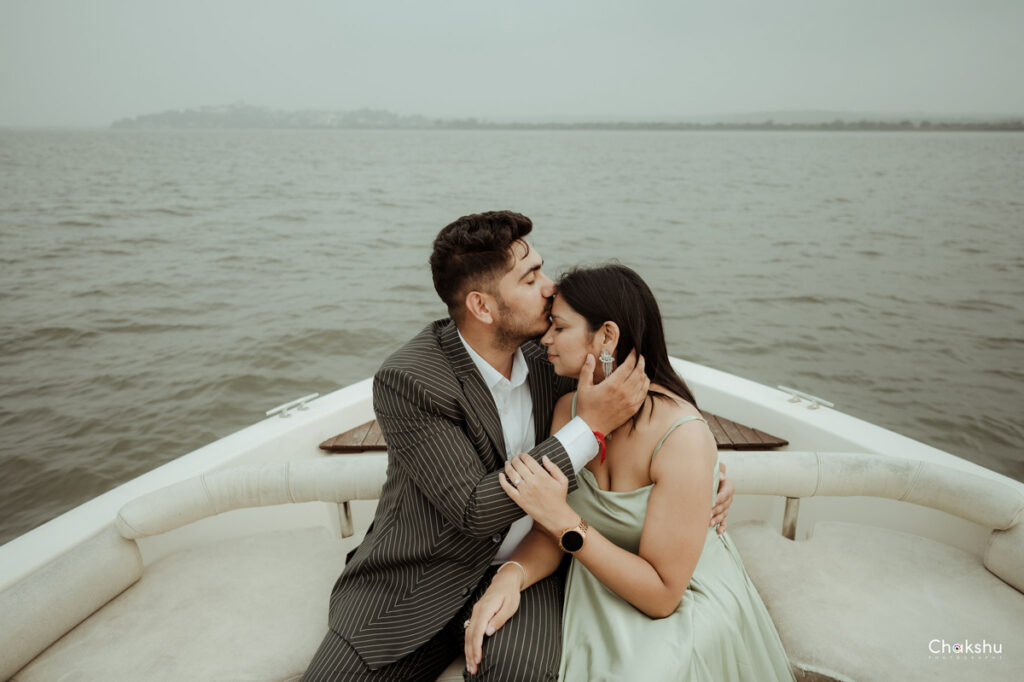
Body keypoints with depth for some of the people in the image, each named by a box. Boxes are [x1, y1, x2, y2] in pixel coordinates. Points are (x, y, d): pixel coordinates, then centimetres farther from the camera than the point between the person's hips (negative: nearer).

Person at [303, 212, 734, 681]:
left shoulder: (547, 353, -5)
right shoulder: (406, 380, -20)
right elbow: (474, 511, -23)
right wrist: (590, 426, -26)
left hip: (523, 571, 2)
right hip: (420, 582, -1)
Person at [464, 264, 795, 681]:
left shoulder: (682, 436, -27)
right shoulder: (569, 409, -7)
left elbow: (661, 595, -22)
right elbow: (548, 535, -4)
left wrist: (563, 519, -30)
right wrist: (512, 577, -24)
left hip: (686, 605, -4)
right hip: (597, 592, 4)